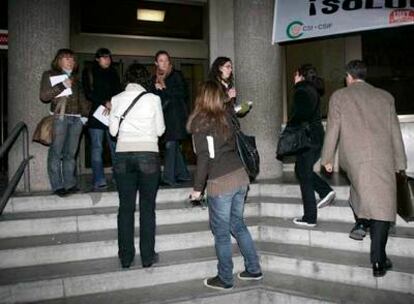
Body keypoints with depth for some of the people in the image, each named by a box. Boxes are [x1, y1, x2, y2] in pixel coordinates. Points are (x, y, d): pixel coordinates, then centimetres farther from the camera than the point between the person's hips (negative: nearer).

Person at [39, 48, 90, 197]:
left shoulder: (75, 78, 22)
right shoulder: (49, 75, 7)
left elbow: (82, 99, 22)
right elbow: (44, 96, -4)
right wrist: (63, 85, -10)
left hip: (76, 119, 5)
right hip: (59, 117, -4)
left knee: (70, 153, 6)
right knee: (56, 152, -5)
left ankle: (70, 184, 10)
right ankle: (57, 186, 0)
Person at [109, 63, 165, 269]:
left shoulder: (117, 99, 4)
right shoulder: (153, 99, -1)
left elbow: (113, 131, 6)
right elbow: (160, 130, 3)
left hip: (123, 156, 2)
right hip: (148, 155, -2)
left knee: (126, 207, 9)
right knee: (147, 207, 6)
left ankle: (126, 257, 16)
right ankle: (147, 257, 12)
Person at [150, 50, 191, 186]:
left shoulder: (176, 75, 0)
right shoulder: (155, 78, 17)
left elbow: (182, 93, -9)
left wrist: (165, 89, -11)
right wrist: (156, 88, -2)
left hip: (176, 114, -6)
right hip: (164, 114, 6)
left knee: (170, 144, -12)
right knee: (174, 145, 8)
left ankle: (169, 177, -11)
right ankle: (183, 174, 18)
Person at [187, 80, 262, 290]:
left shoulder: (201, 123, -9)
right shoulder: (225, 117, 9)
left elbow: (204, 157, -11)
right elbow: (232, 146, 12)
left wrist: (198, 187, -6)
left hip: (220, 182, -6)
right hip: (240, 175, 7)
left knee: (221, 232, 7)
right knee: (237, 224, 20)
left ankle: (225, 279, 19)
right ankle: (253, 269, 27)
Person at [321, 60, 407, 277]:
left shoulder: (339, 96, 9)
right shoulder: (385, 97, 16)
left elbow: (332, 129, 6)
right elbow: (395, 132, 16)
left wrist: (327, 158, 13)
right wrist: (399, 163, 20)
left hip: (352, 157, -1)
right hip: (383, 157, 1)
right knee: (382, 206, -1)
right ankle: (378, 260, -4)